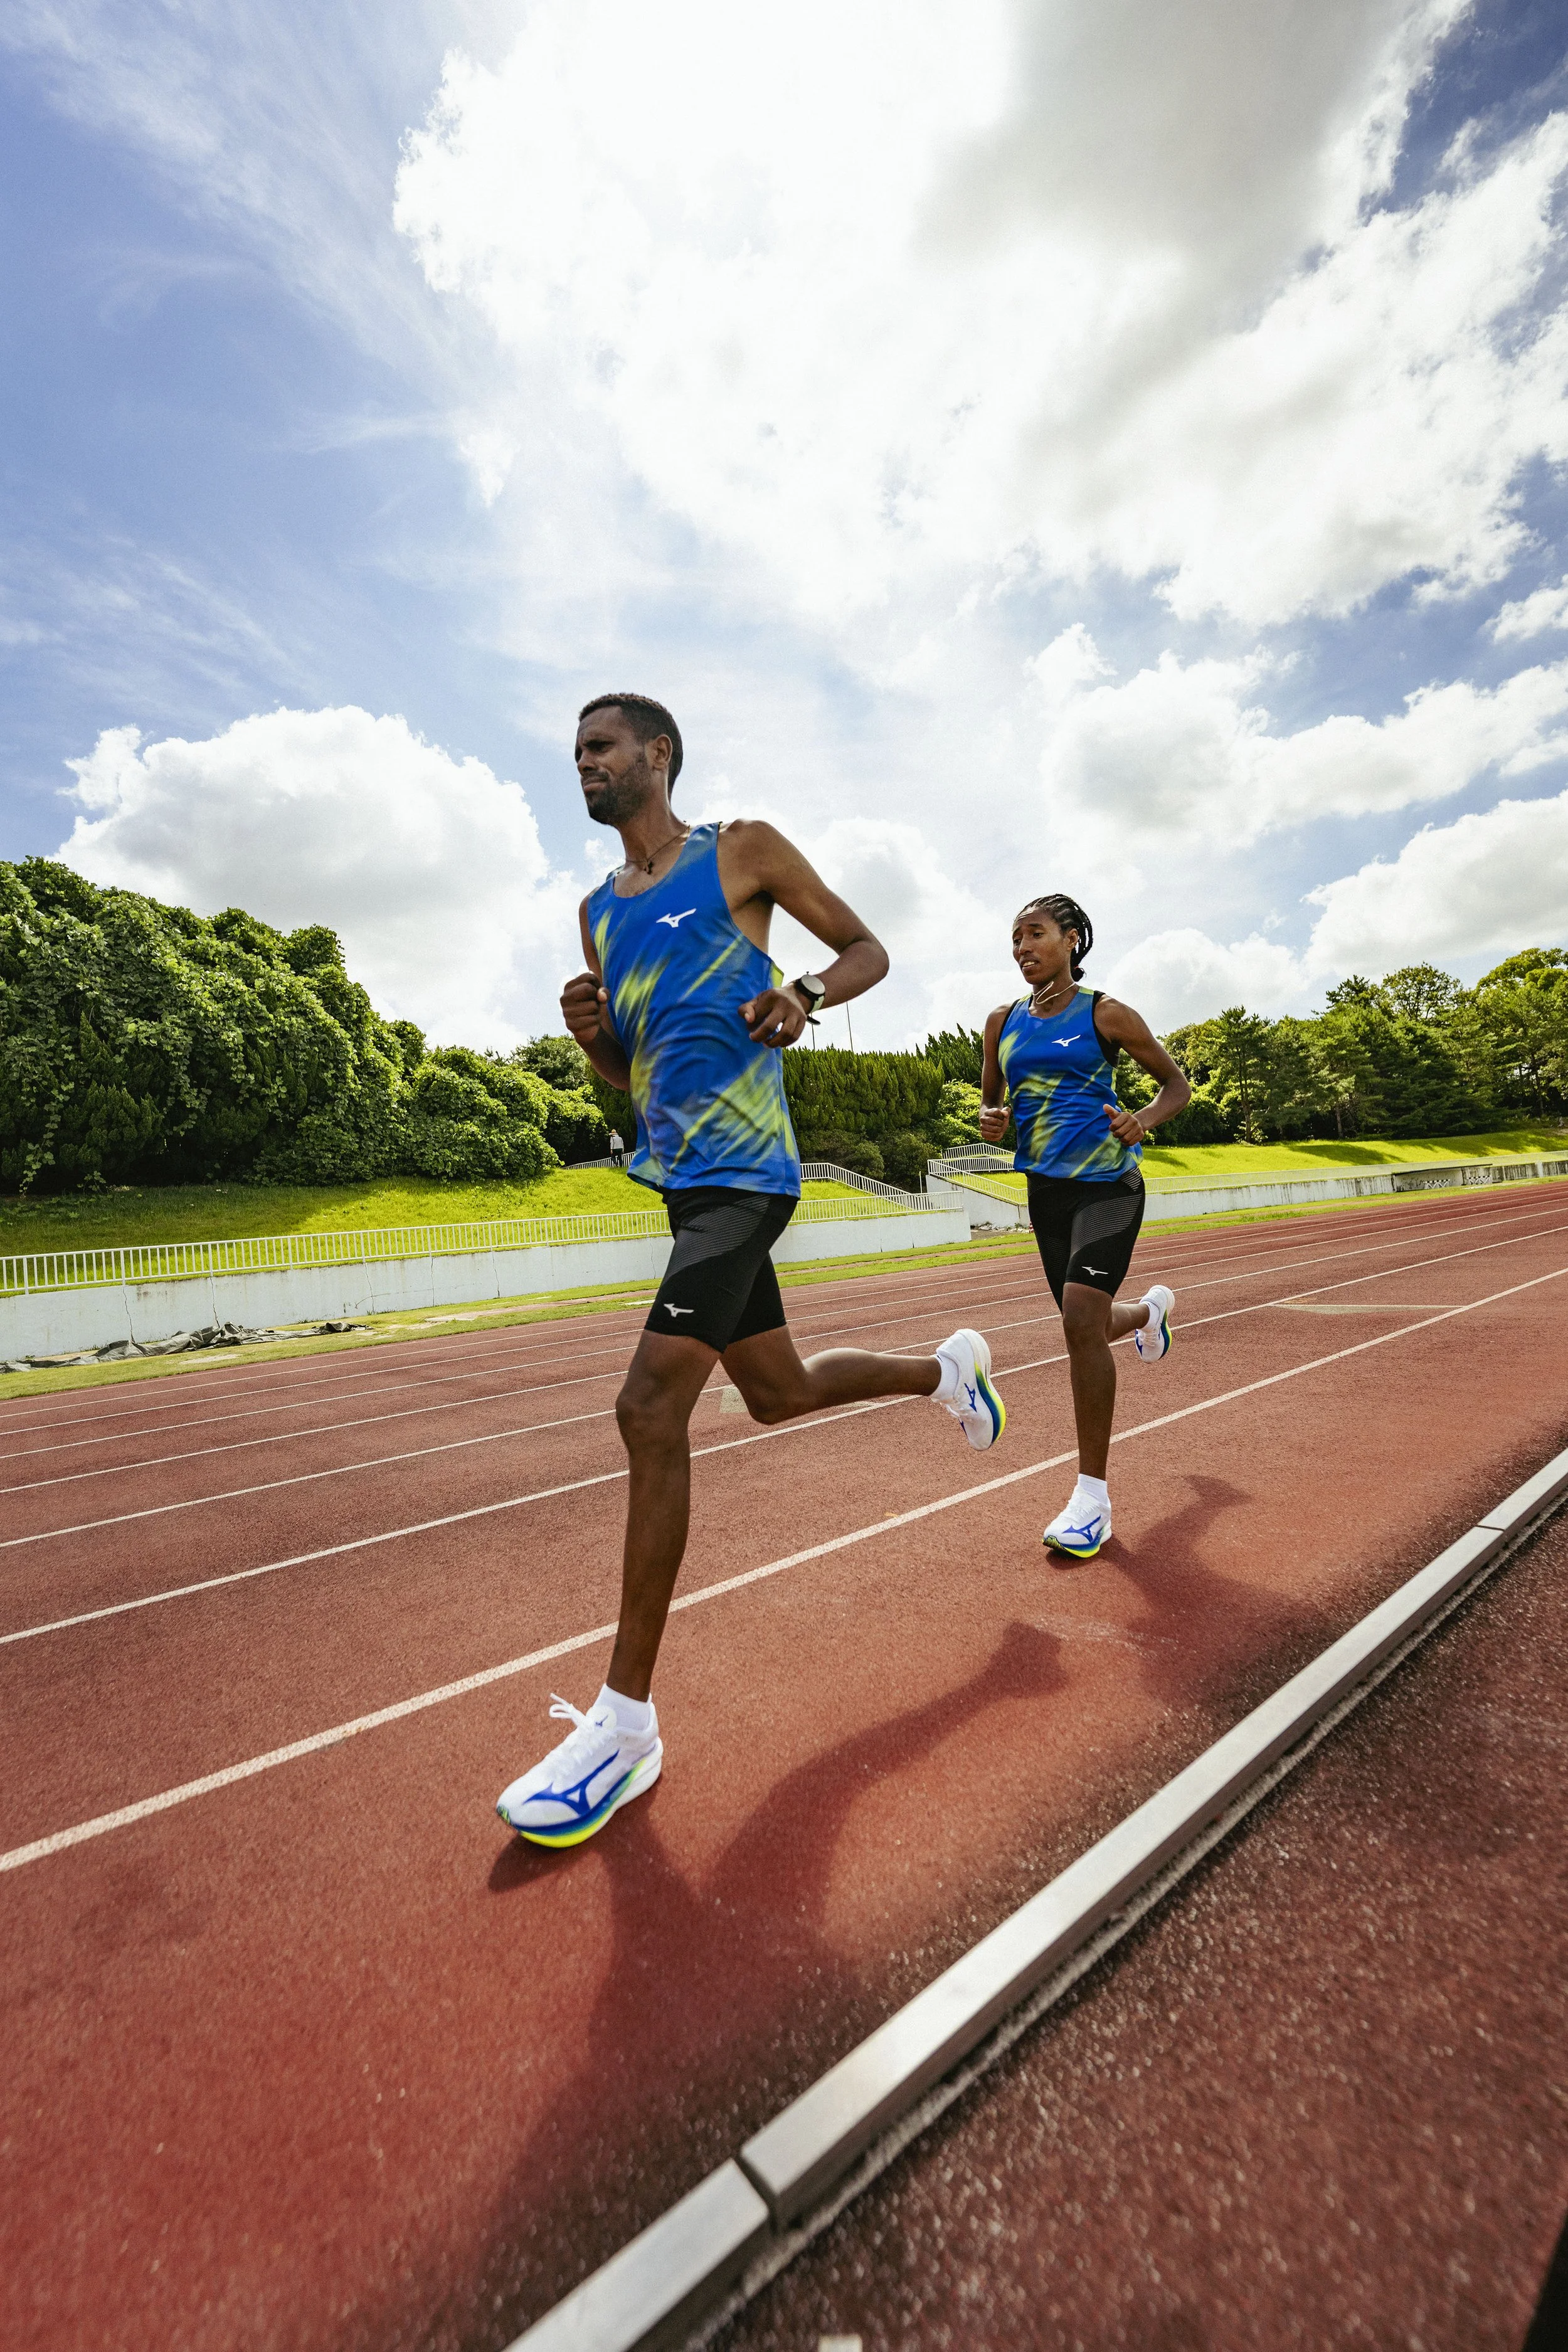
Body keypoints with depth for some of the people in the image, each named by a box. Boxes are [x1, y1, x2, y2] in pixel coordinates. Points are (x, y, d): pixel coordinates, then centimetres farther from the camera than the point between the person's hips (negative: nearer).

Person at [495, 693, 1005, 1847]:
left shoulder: (744, 851, 4)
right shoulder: (600, 911, 20)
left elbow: (869, 949, 6)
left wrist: (804, 995, -15)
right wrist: (590, 1031, -1)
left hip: (743, 1176, -8)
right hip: (684, 1179, 8)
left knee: (650, 1410, -15)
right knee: (778, 1392, 18)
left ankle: (626, 1722, -1)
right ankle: (950, 1368, 44)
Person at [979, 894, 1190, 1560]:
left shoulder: (1105, 1015, -4)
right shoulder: (1003, 1023, 7)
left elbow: (1176, 1084, 4)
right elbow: (990, 1102, 16)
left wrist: (1143, 1120, -17)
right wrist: (990, 1122, -8)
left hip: (1108, 1184, -5)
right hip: (1046, 1188, 5)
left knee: (1081, 1319, -21)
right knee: (1085, 1327, 17)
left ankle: (1093, 1494, -7)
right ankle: (1153, 1307, 56)